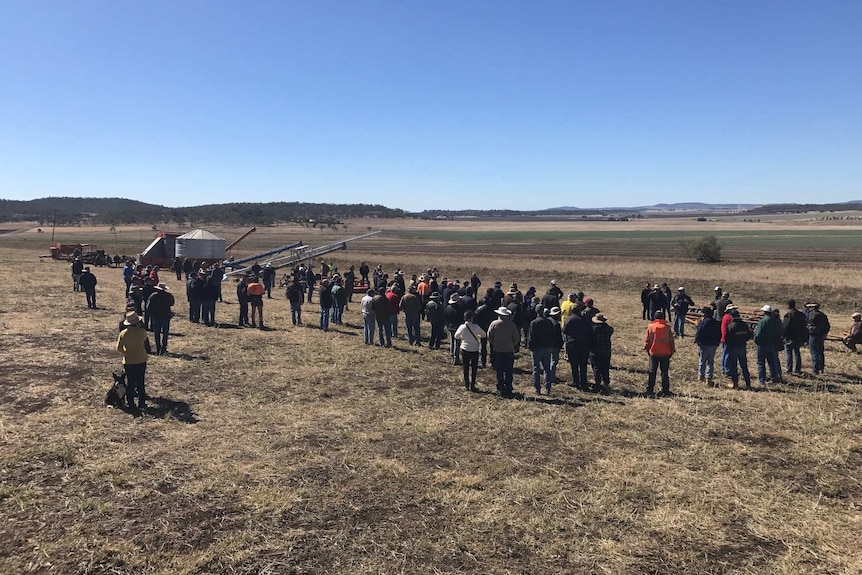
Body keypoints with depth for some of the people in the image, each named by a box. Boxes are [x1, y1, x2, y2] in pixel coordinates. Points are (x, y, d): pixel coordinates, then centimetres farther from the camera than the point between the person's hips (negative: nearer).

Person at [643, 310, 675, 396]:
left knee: (652, 372, 7)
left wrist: (647, 349, 13)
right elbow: (671, 340, 2)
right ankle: (665, 391, 6)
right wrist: (671, 351, 12)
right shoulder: (667, 327, -3)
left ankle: (650, 390, 6)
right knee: (665, 372, 7)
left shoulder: (650, 326, -4)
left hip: (653, 353, 0)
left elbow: (647, 340, 0)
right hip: (665, 353, 0)